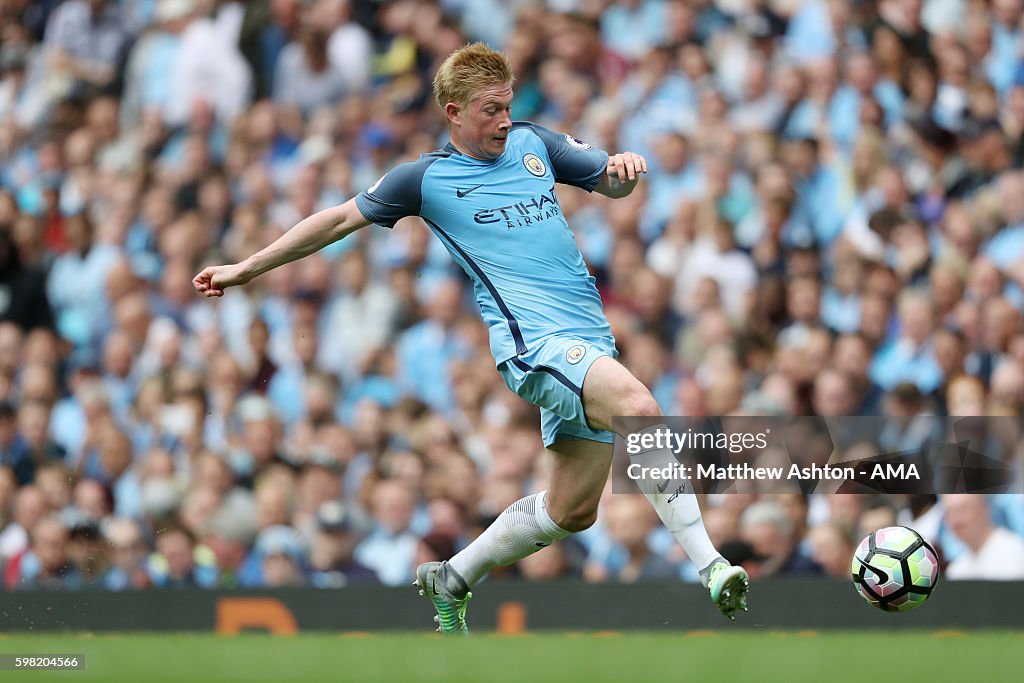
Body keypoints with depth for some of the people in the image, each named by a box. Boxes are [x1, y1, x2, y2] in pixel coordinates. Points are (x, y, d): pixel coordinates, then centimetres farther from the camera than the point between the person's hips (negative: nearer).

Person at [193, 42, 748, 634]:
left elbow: (611, 183, 27)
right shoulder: (426, 178, 4)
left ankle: (452, 579, 28)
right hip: (533, 339, -6)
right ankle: (709, 565, -36)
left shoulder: (532, 143, 16)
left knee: (573, 509, 7)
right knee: (640, 407, -32)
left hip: (589, 341, 6)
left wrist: (624, 168, 1)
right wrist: (245, 270, 17)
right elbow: (341, 219, 14)